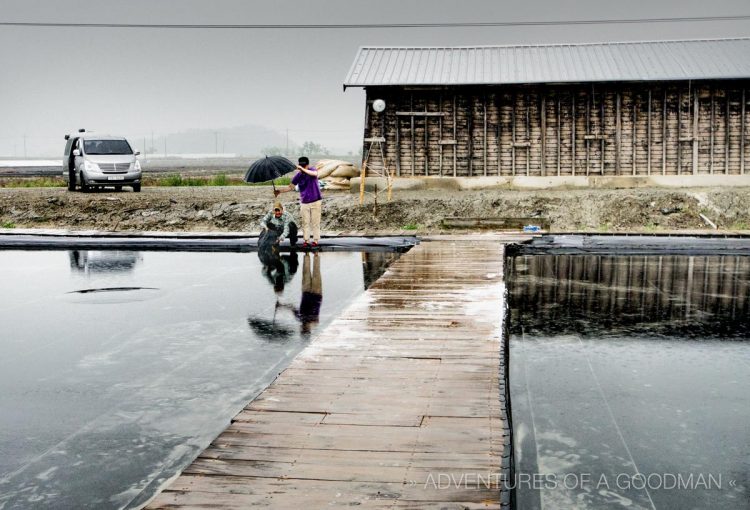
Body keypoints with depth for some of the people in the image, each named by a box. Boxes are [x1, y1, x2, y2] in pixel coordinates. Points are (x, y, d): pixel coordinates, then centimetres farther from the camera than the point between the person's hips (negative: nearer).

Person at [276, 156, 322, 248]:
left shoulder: (312, 169, -6)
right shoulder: (298, 175, 2)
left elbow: (315, 174, -31)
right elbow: (290, 187, 6)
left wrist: (302, 169, -41)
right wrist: (280, 191, -5)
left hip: (315, 201, -3)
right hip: (304, 202, 3)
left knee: (315, 222, -1)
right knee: (305, 223, 2)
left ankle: (315, 241, 4)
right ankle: (306, 241, 7)